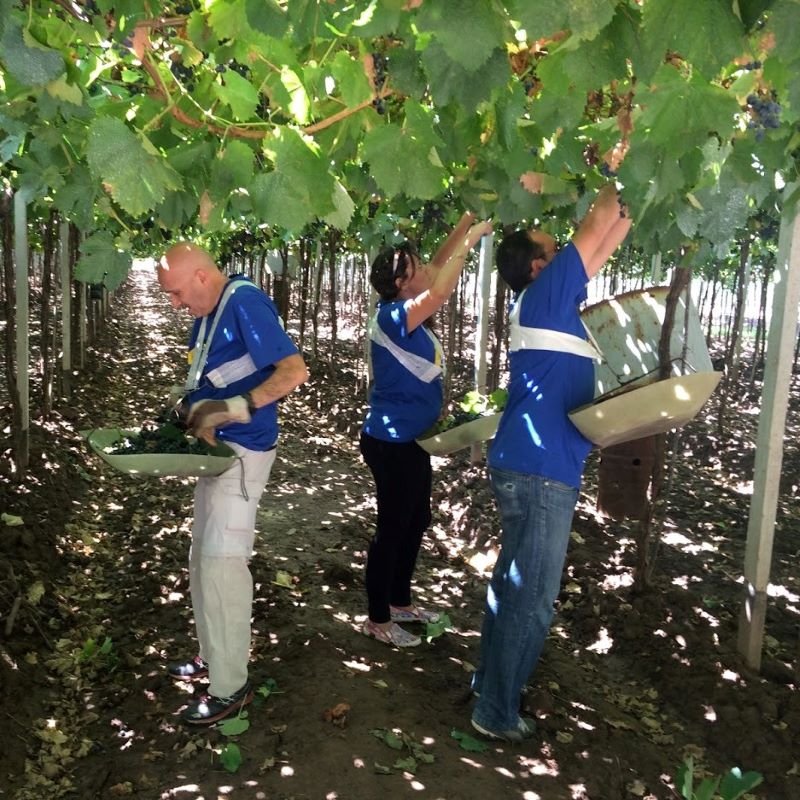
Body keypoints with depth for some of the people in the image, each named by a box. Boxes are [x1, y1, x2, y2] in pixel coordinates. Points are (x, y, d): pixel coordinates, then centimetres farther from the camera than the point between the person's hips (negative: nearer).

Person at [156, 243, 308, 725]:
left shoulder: (245, 302, -17)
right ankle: (215, 656, 32)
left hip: (243, 452, -10)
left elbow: (295, 370, -24)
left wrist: (236, 408, -27)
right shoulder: (209, 313, 11)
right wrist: (196, 417, 2)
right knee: (205, 559, 16)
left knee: (222, 563, -5)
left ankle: (231, 686, 7)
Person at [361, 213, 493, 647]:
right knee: (393, 527, 1)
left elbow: (439, 268, 11)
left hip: (411, 439, 10)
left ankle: (400, 602, 34)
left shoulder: (410, 313, 6)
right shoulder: (392, 317, -20)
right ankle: (377, 619, 16)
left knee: (416, 521, 19)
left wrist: (467, 221, 2)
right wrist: (471, 240, -26)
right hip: (392, 442, -10)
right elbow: (441, 290, -34)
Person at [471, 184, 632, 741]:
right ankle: (497, 713, 11)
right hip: (540, 470, -10)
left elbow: (602, 245, 25)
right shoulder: (544, 294, -9)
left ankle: (491, 683, 31)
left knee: (513, 584, 18)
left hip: (528, 465, 10)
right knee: (531, 598, -1)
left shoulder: (544, 301, 15)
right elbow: (595, 225, -6)